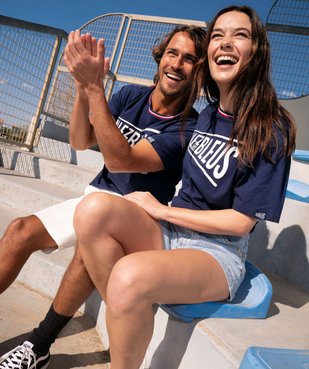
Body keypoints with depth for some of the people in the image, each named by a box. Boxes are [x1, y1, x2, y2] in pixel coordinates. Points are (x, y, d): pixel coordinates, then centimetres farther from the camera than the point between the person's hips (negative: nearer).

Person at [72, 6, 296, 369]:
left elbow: (242, 221, -10)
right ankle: (125, 318, -11)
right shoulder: (207, 114, 11)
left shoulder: (273, 129, -8)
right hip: (169, 231, 5)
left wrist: (159, 209, -9)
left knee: (131, 275, -36)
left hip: (218, 251, -5)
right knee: (93, 209, -25)